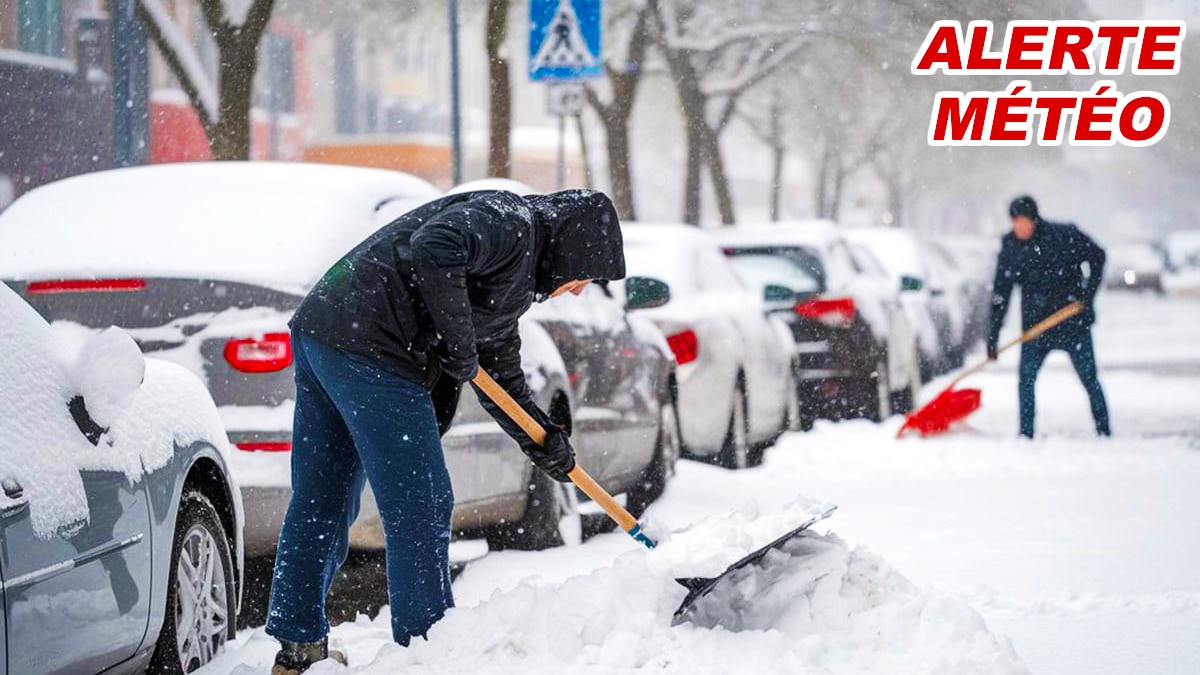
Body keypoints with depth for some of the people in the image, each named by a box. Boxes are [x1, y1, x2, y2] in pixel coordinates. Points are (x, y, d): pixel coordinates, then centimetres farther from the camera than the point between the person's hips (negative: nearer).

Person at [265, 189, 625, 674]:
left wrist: (542, 442, 14)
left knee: (319, 502, 16)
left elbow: (502, 376, 27)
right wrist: (458, 341, -17)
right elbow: (433, 251, -26)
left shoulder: (517, 282, 24)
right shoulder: (510, 221, -7)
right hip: (368, 348, -11)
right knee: (420, 507, -3)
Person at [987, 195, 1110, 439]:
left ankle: (1104, 432, 10)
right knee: (1026, 379, -7)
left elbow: (1097, 257, 4)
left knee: (1089, 378, 1)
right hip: (1035, 325, 2)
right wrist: (992, 337, -2)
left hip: (1073, 322, -2)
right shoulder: (1010, 248, -2)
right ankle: (1026, 435, 1)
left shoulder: (1064, 236, -10)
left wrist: (1088, 295, -6)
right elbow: (1000, 294, 1)